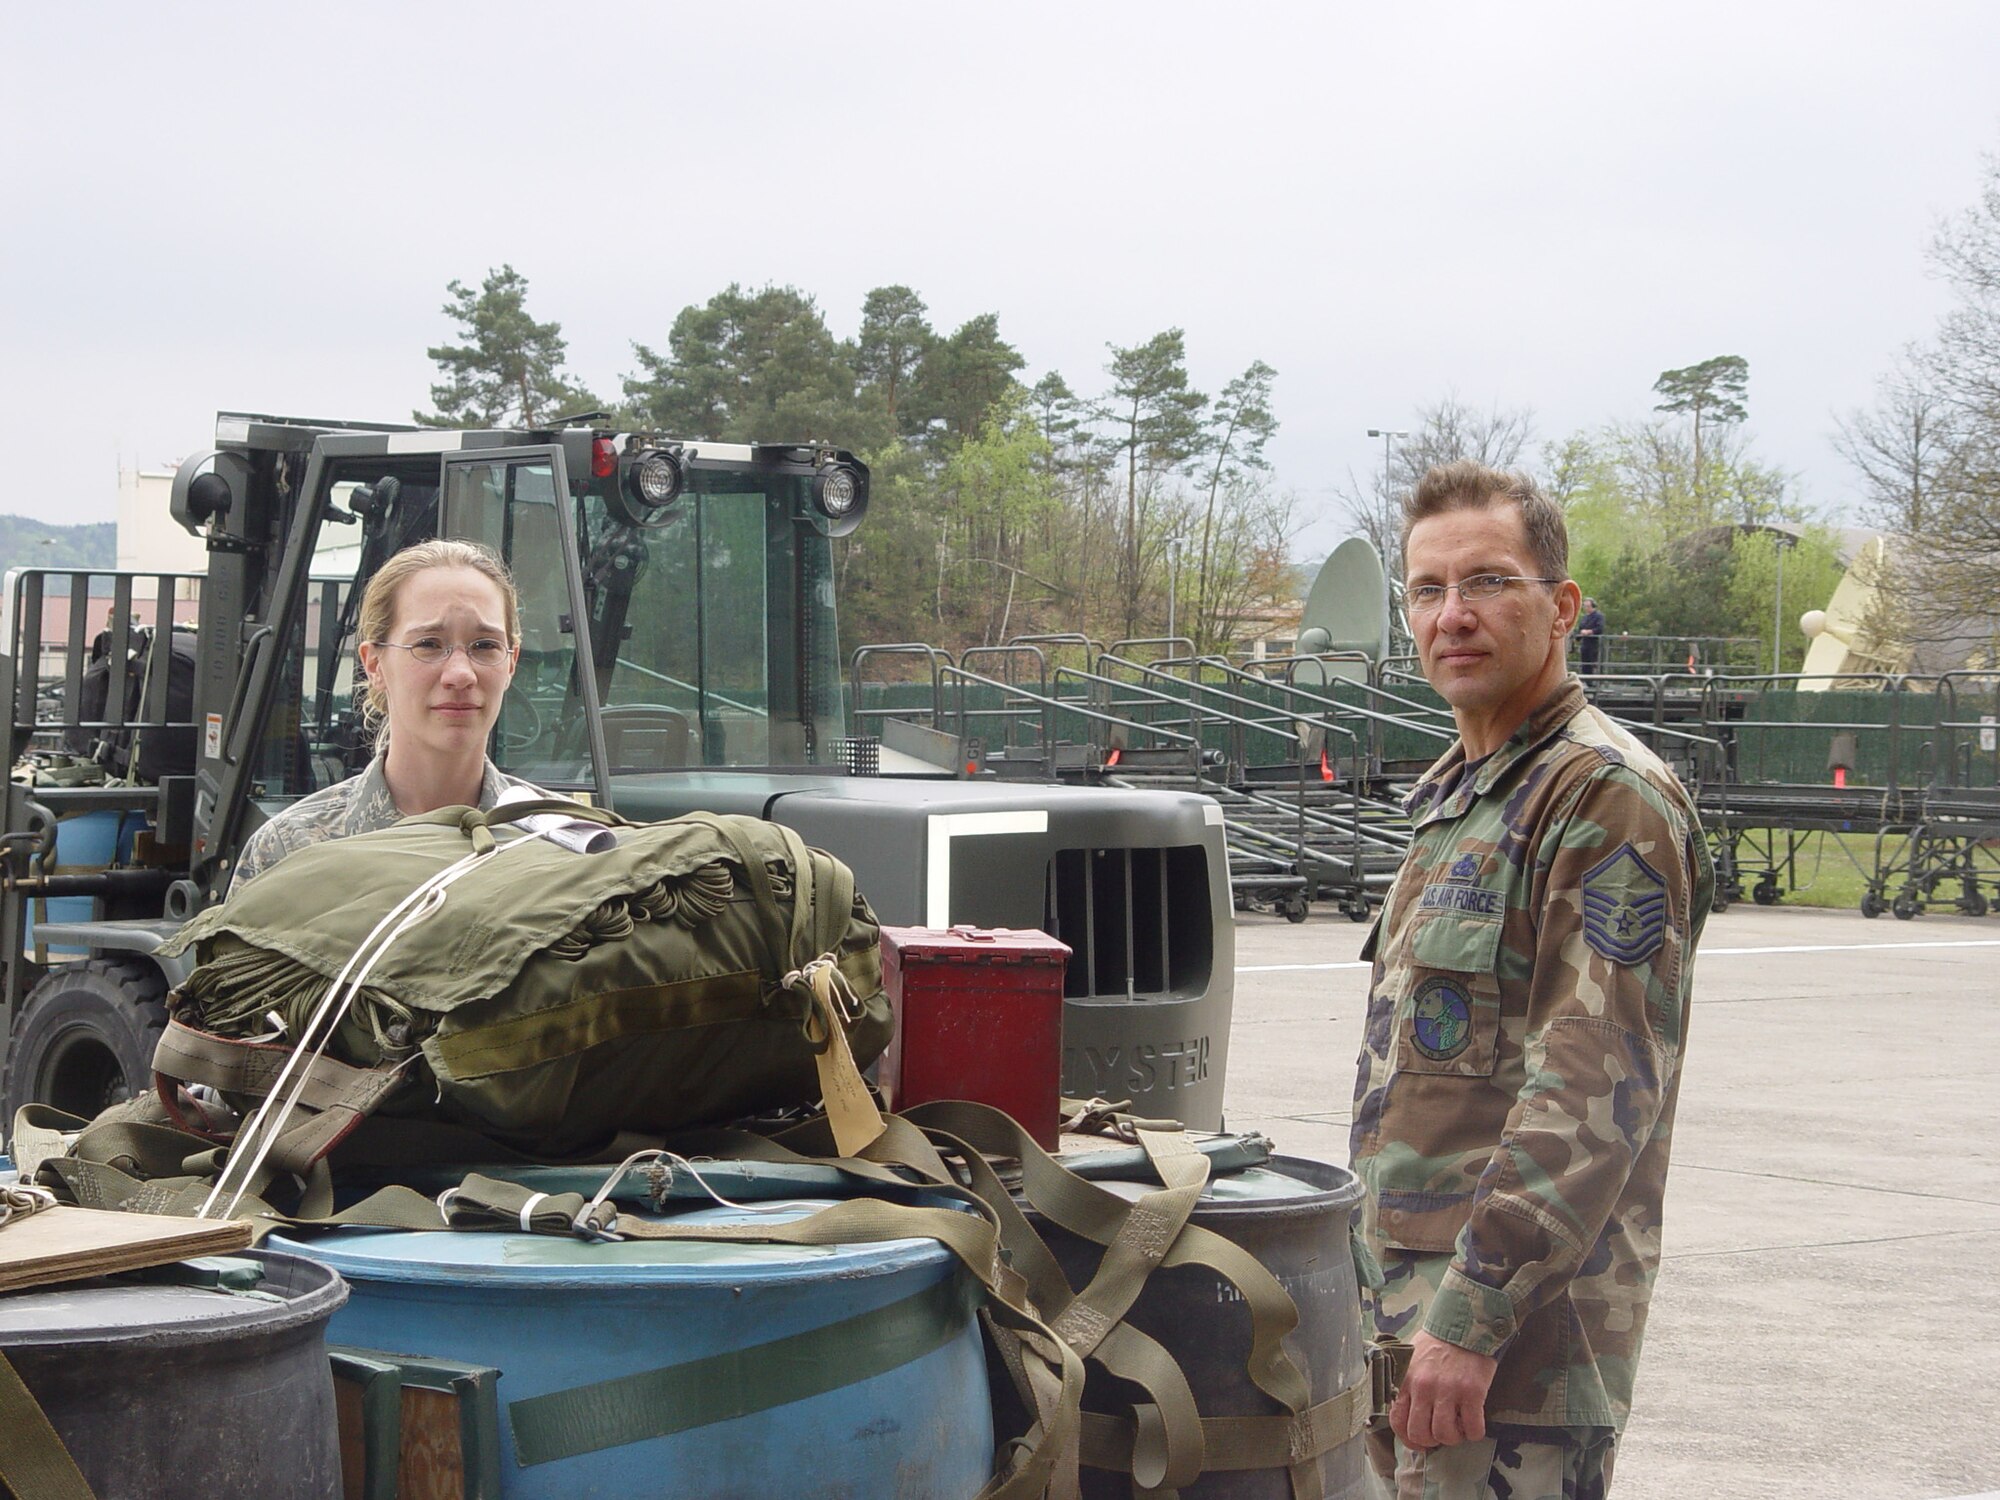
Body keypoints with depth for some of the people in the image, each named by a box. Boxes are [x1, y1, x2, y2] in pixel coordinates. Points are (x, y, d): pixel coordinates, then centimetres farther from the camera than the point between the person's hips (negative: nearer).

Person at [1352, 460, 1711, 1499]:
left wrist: (1471, 1318, -24)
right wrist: (1401, 1301, 19)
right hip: (1418, 1294, 9)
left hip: (1520, 1330, -9)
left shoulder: (1610, 798, -13)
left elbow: (1595, 1092, -21)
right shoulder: (1459, 798, 18)